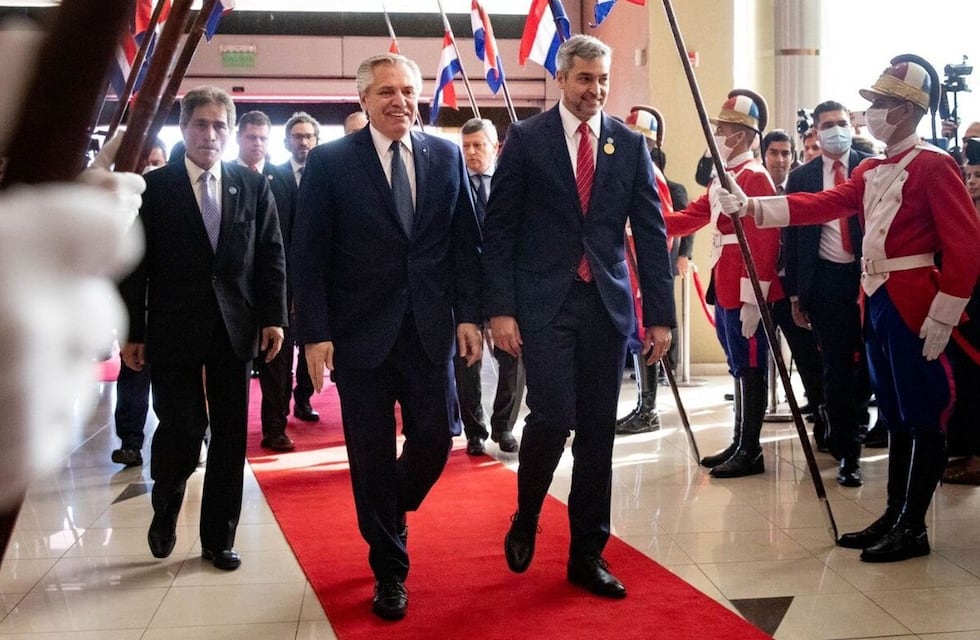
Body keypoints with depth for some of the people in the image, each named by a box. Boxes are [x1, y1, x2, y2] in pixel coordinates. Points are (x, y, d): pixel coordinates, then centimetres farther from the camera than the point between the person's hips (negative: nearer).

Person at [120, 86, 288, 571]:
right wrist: (132, 332, -4)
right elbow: (136, 264, 0)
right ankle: (165, 513, 26)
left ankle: (219, 537, 18)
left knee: (230, 435, 5)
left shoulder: (253, 187, 7)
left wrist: (273, 317, -1)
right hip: (173, 329, -2)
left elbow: (271, 257, 7)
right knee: (181, 428, -4)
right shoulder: (153, 187, 1)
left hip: (234, 329, 2)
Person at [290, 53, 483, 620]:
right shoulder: (330, 162, -2)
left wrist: (468, 314, 0)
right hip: (361, 331, -2)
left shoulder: (447, 156, 6)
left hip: (430, 328, 2)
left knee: (436, 438, 2)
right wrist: (315, 333, -9)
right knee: (373, 454, 5)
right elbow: (309, 255, -4)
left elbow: (466, 241, 8)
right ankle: (389, 569, 22)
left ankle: (390, 515, 35)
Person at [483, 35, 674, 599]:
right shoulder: (526, 139, 1)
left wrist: (661, 315, 2)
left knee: (597, 431, 6)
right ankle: (526, 517, 18)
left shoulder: (630, 144, 8)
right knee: (554, 417, -11)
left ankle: (588, 553, 18)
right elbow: (499, 229, -1)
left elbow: (652, 233, 7)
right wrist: (500, 309, -8)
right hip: (545, 301, -3)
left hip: (607, 303, 3)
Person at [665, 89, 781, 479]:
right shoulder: (723, 177, 17)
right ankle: (740, 444, 23)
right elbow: (693, 216, 18)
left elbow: (764, 241, -19)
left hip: (745, 292, -9)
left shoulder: (755, 177, -12)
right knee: (738, 366, 14)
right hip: (724, 288, 9)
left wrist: (753, 299, -22)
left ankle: (751, 452, 5)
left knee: (749, 367, -2)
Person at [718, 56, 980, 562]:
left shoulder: (933, 165, -10)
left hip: (911, 303, -8)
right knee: (894, 415, 14)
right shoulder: (871, 170, 14)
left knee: (922, 418, 1)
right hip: (876, 300, 8)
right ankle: (893, 515, 22)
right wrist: (750, 206, -2)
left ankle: (913, 528, 8)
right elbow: (824, 204, 7)